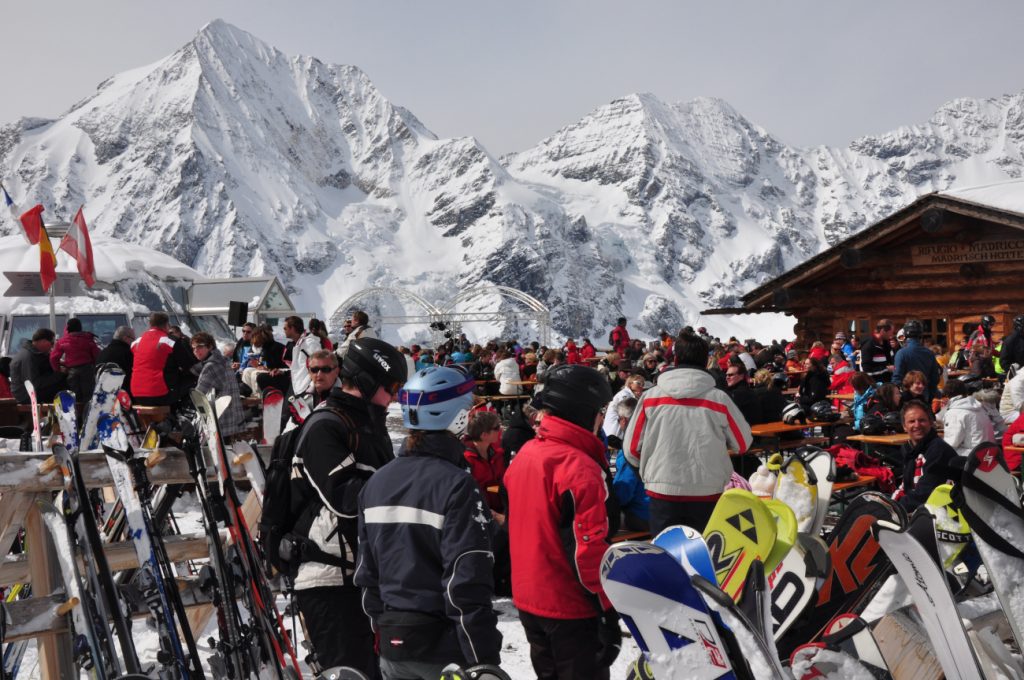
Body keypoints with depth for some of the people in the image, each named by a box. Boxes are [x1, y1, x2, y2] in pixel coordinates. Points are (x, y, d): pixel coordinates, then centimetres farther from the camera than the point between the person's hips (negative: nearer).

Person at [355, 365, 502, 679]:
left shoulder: (376, 482, 3)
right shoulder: (456, 485, -18)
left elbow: (366, 571, 9)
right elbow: (467, 585, -20)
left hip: (393, 643, 6)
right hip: (444, 646, -6)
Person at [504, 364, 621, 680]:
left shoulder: (524, 455, 3)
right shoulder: (579, 467, -23)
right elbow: (588, 551, -23)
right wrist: (609, 613, -14)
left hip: (527, 600, 8)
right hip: (570, 609, -8)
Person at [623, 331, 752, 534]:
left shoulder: (650, 396, -5)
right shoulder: (719, 399, -6)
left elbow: (632, 447, 1)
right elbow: (742, 443, 5)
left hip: (663, 490, 0)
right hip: (707, 493, 0)